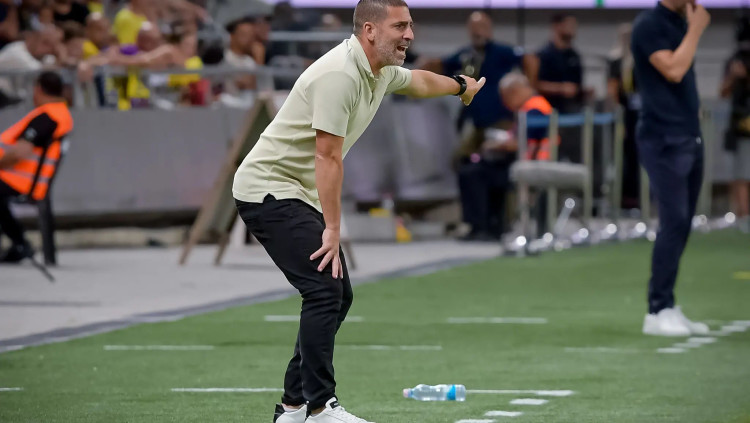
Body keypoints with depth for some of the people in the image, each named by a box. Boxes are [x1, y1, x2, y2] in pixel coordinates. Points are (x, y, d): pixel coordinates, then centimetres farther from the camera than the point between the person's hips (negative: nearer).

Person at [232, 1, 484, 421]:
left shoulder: (383, 71, 7)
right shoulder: (340, 75, -25)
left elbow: (419, 81, 33)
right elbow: (328, 157, -25)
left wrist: (461, 86, 51)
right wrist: (332, 229, -23)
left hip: (299, 195, 10)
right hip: (269, 189, -10)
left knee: (338, 296, 9)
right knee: (325, 289, -19)